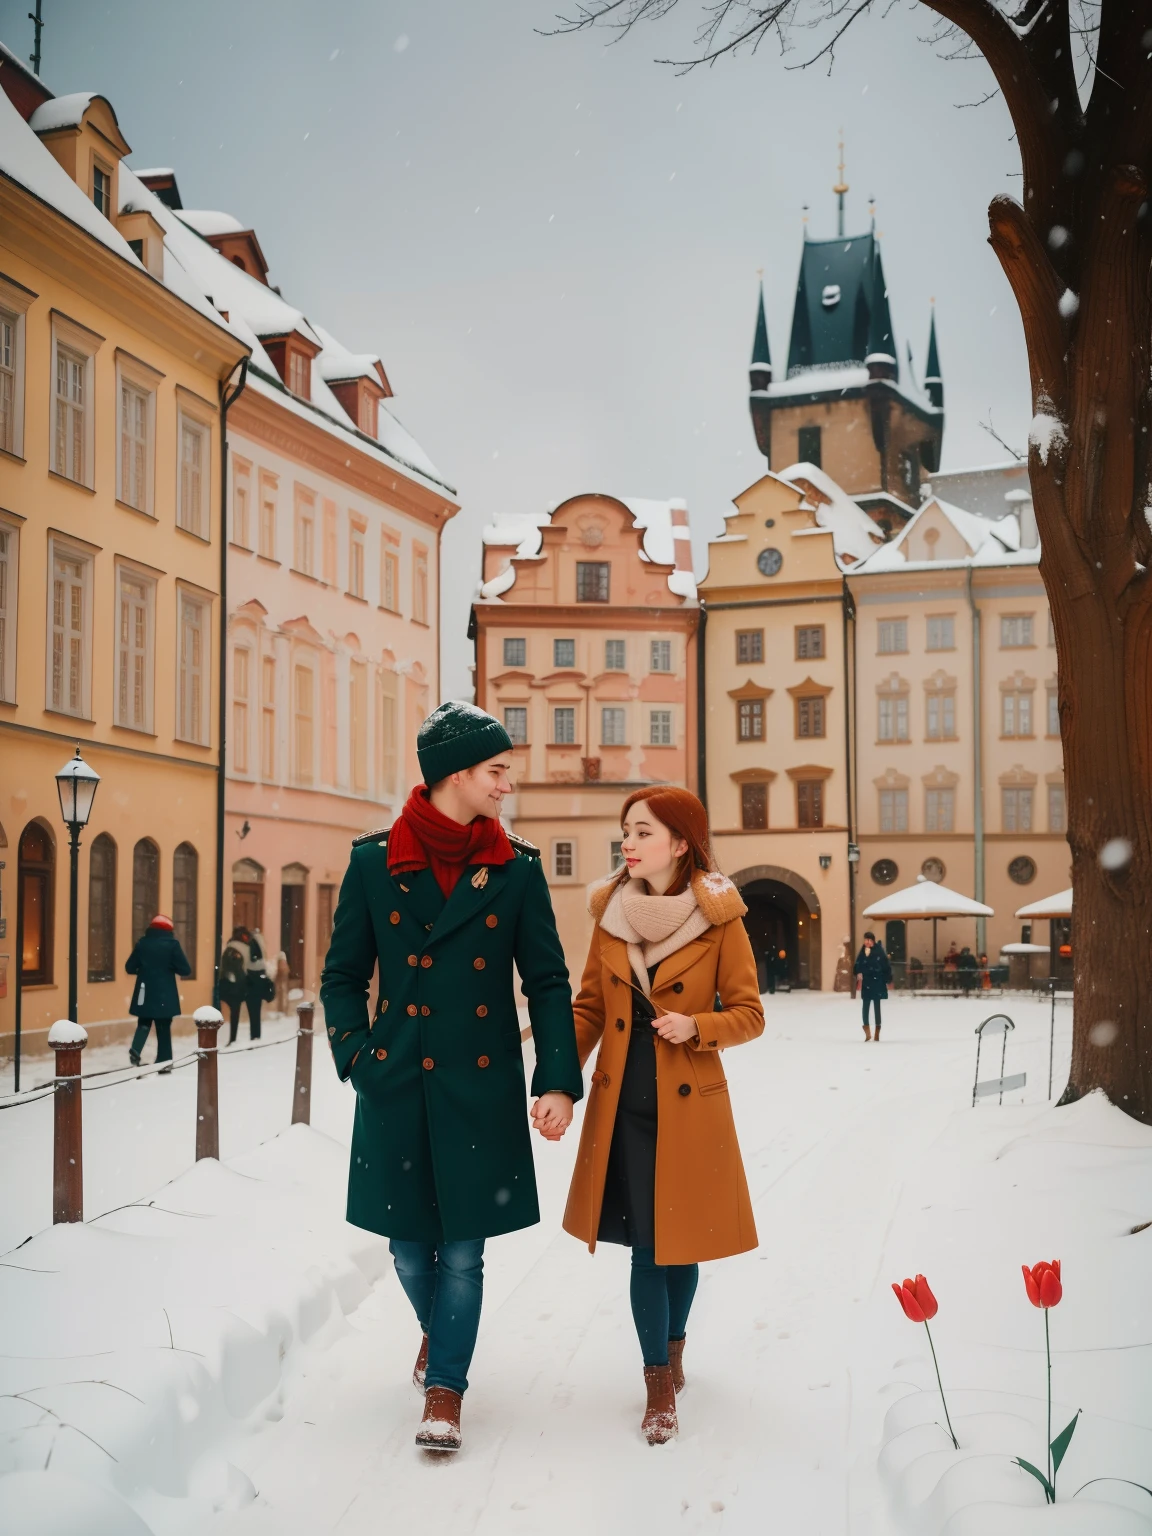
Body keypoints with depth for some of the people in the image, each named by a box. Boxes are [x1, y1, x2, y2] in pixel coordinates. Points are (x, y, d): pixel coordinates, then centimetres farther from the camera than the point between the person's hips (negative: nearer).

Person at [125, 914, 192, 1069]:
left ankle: (136, 1049, -8)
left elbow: (129, 967, 6)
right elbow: (186, 970, -7)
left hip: (145, 993, 2)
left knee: (144, 1023, 17)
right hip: (165, 995, -2)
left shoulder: (142, 943, 2)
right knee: (164, 1028, 7)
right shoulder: (172, 944, -7)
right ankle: (164, 1062, 6)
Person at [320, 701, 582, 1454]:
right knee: (410, 1243, 13)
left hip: (482, 1083, -1)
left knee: (463, 1247, 2)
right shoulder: (375, 861, 0)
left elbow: (548, 981, 1)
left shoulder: (517, 869, 0)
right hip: (397, 1084, 1)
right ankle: (438, 1331, 43)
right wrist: (357, 1055, -4)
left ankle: (446, 1387, 19)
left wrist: (559, 1081, -8)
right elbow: (343, 975, 8)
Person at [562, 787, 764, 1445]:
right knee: (645, 1244, 2)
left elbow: (748, 1014, -1)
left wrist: (694, 1027, -19)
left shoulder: (720, 918, -7)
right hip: (623, 1105, 2)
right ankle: (661, 1381, 17)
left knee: (681, 1239, 8)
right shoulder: (611, 912, 2)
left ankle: (673, 1352, 34)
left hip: (689, 1107, -2)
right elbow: (589, 1009, 7)